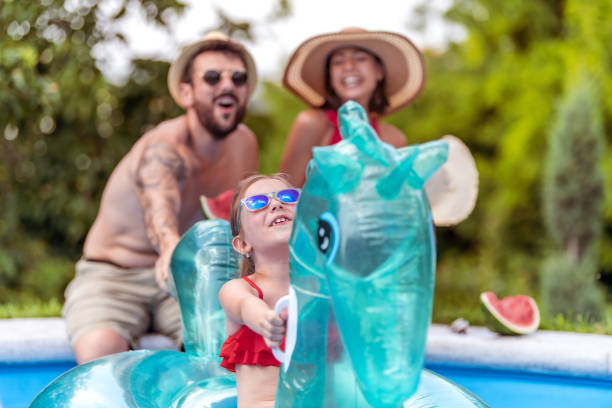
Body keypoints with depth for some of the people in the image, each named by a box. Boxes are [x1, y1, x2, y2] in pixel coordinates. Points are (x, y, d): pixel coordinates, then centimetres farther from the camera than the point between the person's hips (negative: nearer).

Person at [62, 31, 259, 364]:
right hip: (112, 277, -4)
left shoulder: (245, 144, 1)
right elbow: (159, 205, -44)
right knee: (98, 349, -35)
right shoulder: (163, 148, -21)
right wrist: (171, 247, -66)